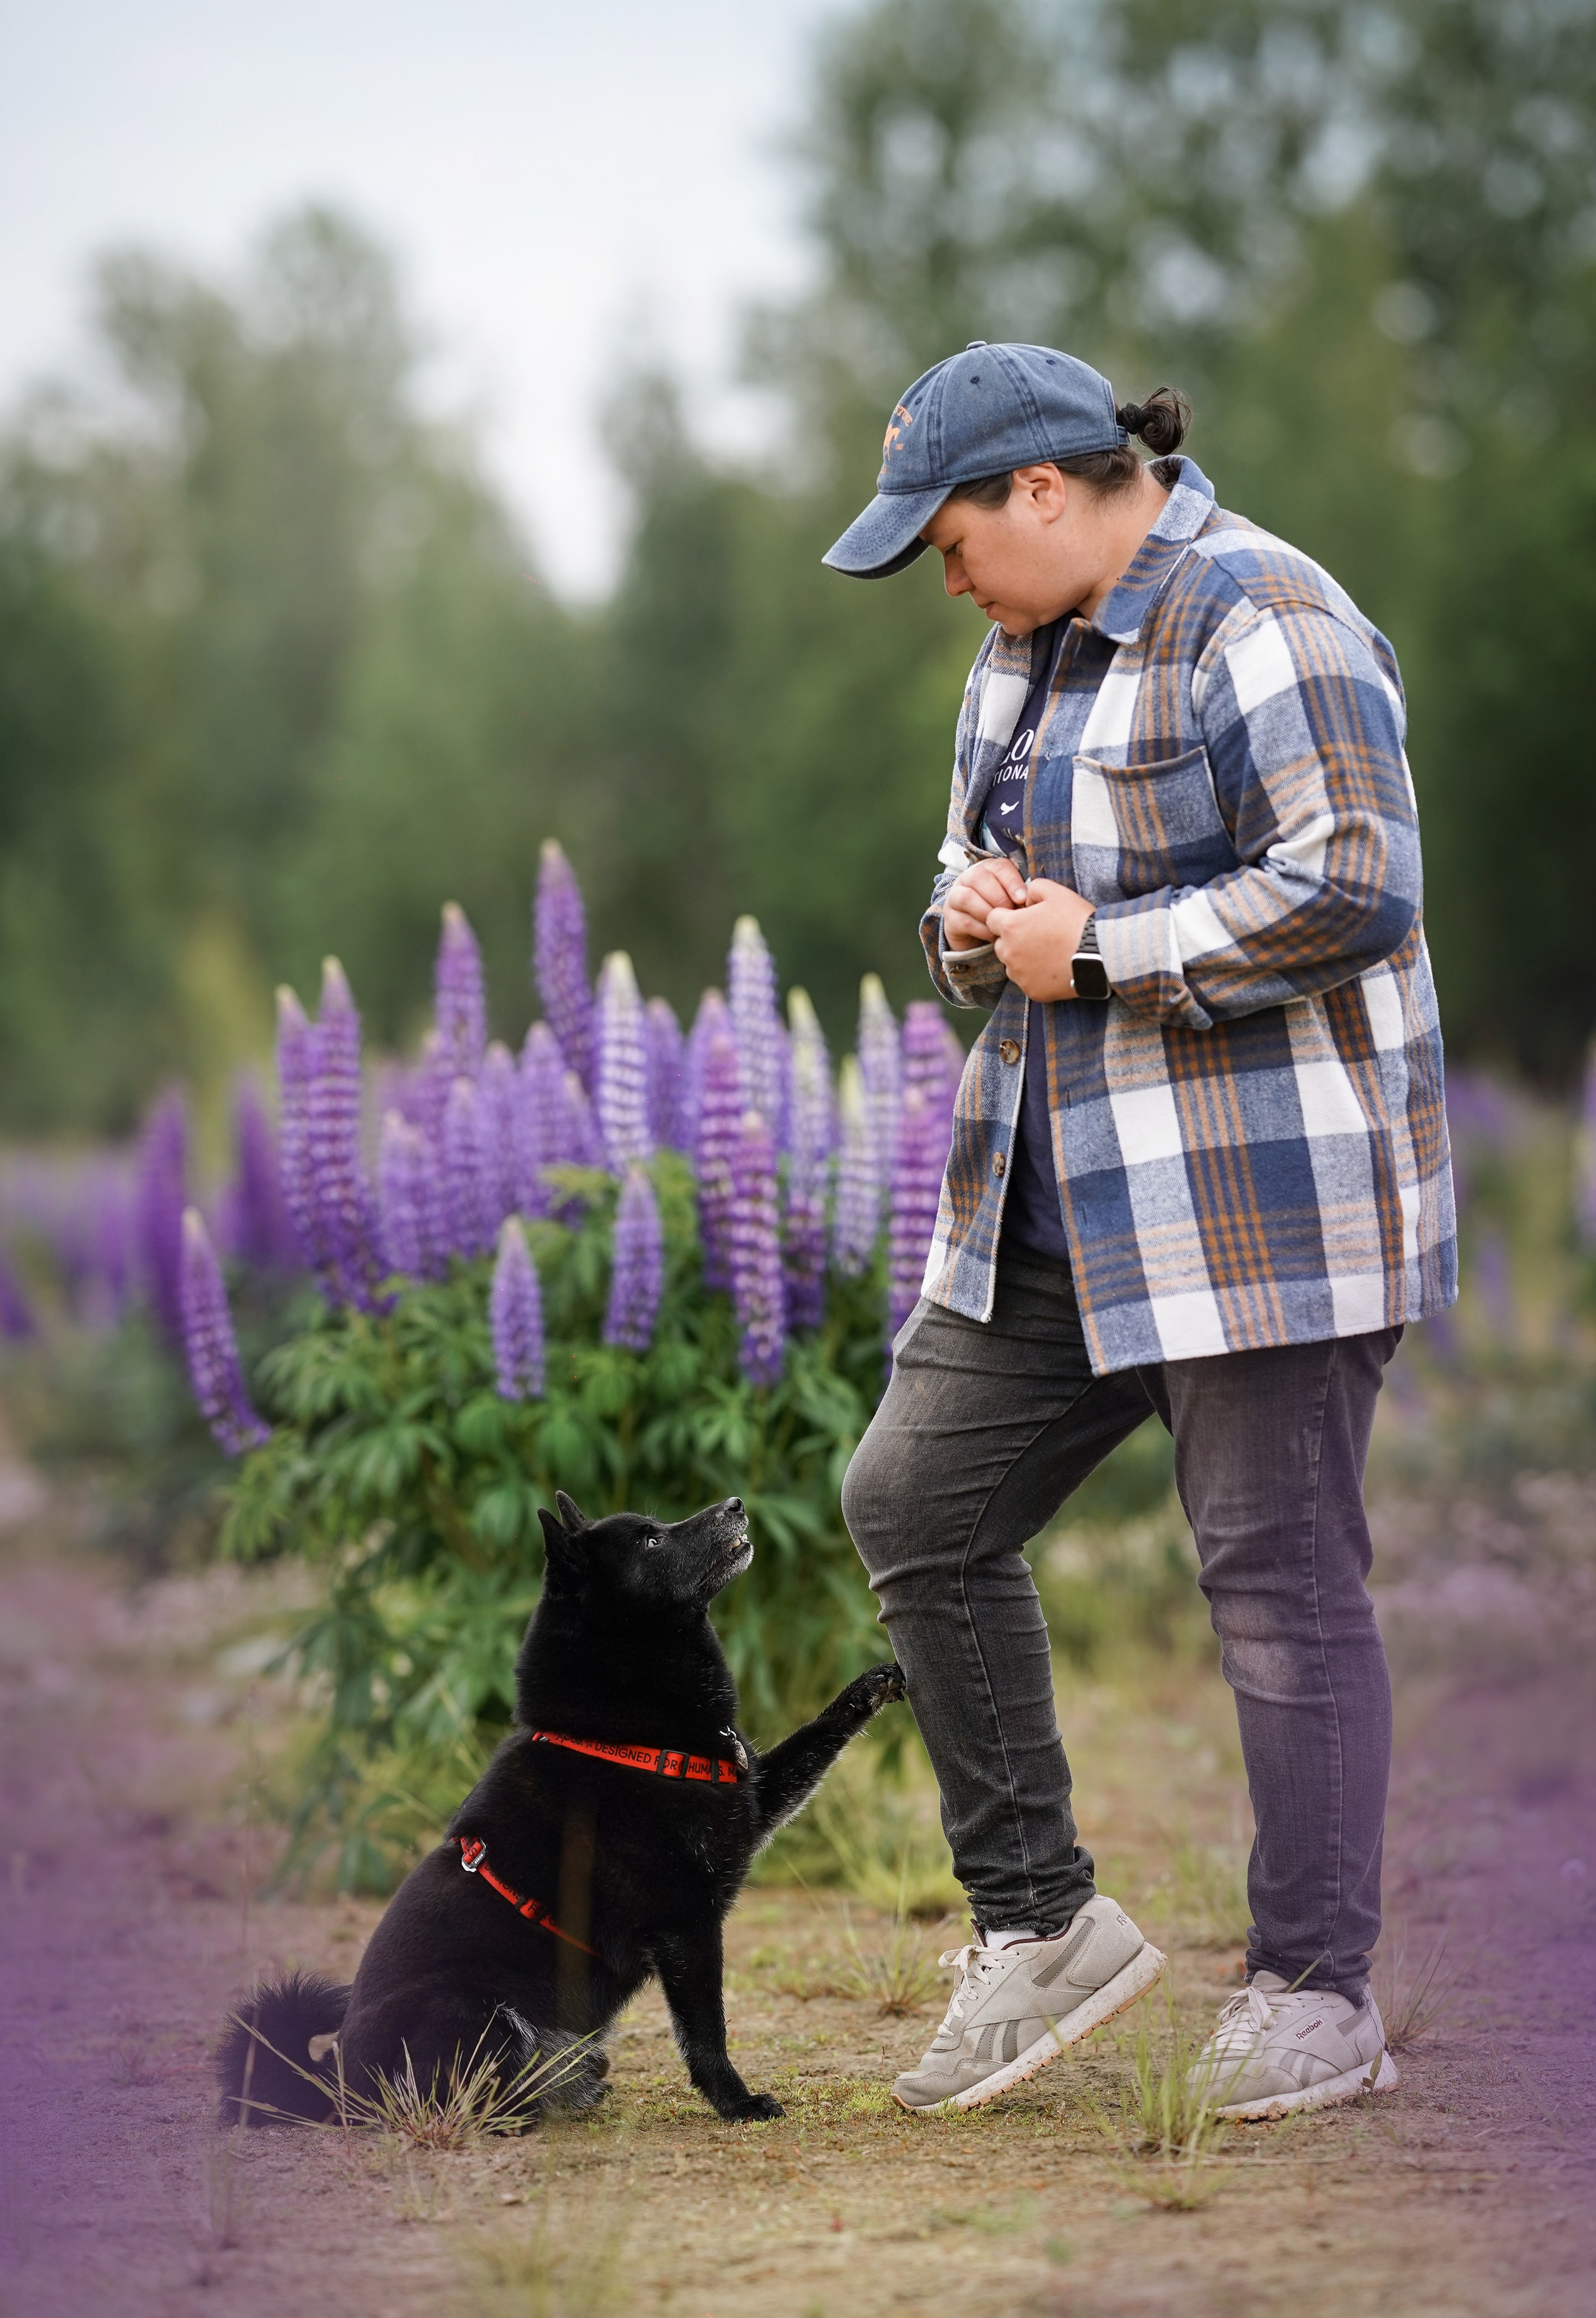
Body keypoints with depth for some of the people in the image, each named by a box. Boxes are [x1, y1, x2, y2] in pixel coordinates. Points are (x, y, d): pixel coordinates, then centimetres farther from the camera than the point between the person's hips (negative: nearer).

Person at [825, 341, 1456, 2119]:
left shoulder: (1263, 629, -15)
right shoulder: (1031, 643, 15)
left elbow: (1350, 889, -23)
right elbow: (985, 867, 24)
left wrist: (1097, 950, -17)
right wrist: (976, 923, 0)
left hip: (1261, 1197, -9)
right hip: (1063, 1200, 10)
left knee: (1280, 1574, -4)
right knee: (917, 1505, 6)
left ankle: (1314, 1996, 6)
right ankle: (1038, 1923, 14)